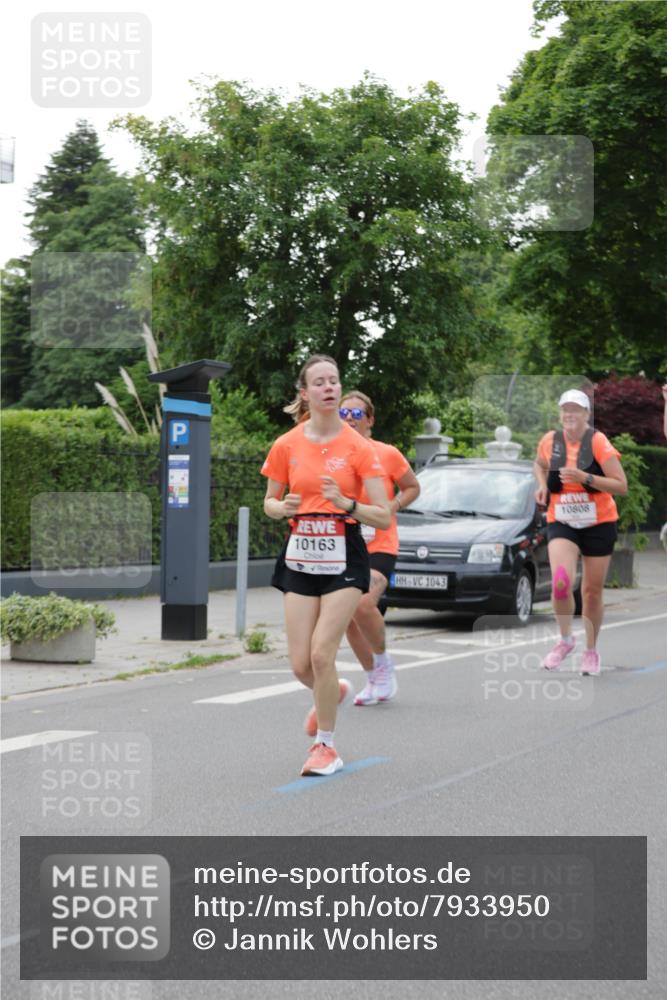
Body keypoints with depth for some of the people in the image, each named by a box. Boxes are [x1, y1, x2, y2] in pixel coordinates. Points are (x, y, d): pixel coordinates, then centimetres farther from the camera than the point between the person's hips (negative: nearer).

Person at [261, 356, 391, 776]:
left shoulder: (359, 447, -7)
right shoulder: (286, 445, 1)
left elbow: (383, 517, -7)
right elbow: (269, 502, 13)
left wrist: (346, 504, -24)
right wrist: (284, 508, -9)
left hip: (343, 557, -3)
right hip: (300, 556, 3)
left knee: (321, 654, -13)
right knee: (300, 664, 2)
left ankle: (326, 746, 6)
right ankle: (335, 692, 38)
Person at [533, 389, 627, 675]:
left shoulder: (598, 442, -12)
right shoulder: (550, 441, -2)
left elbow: (621, 486, -15)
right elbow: (539, 465, 22)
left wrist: (585, 478, -26)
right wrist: (542, 485, 1)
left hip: (599, 524, -1)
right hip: (561, 523, 1)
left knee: (592, 591, 6)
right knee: (560, 583, -21)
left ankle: (591, 650, 27)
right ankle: (565, 639, 4)